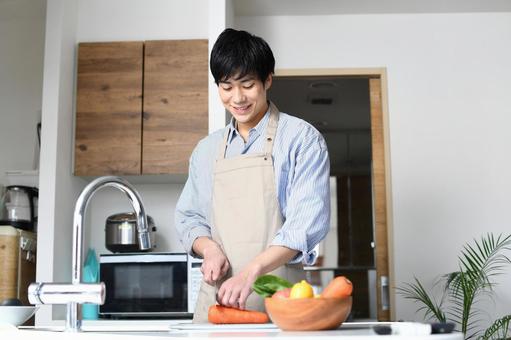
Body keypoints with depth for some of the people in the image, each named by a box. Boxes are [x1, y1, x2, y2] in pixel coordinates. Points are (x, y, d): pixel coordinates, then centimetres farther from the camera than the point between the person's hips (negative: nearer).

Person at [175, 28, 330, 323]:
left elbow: (308, 221, -11)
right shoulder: (207, 150, 14)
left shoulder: (302, 138, -2)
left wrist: (251, 271, -23)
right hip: (216, 297, 4)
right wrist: (209, 248, -3)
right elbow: (188, 218, 18)